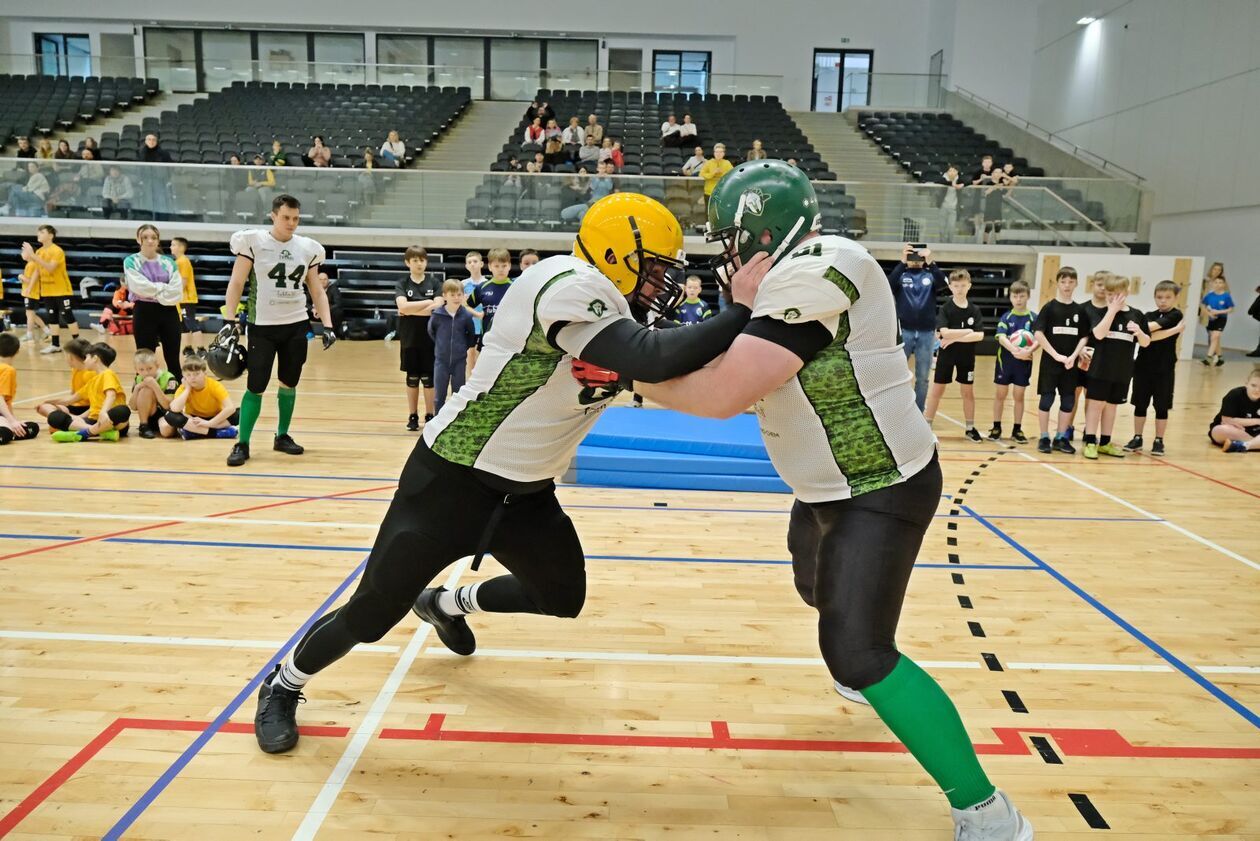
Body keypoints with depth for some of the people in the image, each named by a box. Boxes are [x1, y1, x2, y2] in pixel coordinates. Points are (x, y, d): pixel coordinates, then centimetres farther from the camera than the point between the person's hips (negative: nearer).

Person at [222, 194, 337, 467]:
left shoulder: (308, 248, 5)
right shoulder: (253, 242, -5)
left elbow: (317, 291, 10)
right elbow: (236, 283, -5)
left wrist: (327, 325, 1)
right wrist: (230, 320, -13)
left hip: (297, 326, 4)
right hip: (262, 326, -3)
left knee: (289, 383, 11)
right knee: (256, 386, -4)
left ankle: (282, 436, 26)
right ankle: (242, 443, 6)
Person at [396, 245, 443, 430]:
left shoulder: (434, 282, 1)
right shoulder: (402, 284, 2)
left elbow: (438, 308, -12)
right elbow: (402, 306, -15)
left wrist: (410, 310, -13)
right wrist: (427, 303, -14)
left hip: (430, 337, -1)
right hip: (409, 338, 1)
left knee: (429, 378, 3)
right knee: (412, 378, 9)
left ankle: (430, 415, 13)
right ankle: (412, 416, 17)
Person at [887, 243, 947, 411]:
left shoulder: (930, 276, 8)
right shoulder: (900, 275, 5)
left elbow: (944, 285, -12)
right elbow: (889, 284, -16)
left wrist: (930, 262, -23)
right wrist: (902, 262, -26)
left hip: (927, 333, 1)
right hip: (904, 331, -1)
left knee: (923, 378, 6)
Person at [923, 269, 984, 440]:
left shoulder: (975, 310, -2)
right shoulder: (945, 309, -9)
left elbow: (980, 336, -11)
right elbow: (945, 332, -22)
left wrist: (955, 338, -17)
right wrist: (967, 332, -15)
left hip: (967, 356, 3)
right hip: (946, 355, -2)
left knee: (968, 392, 11)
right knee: (937, 391, 3)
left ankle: (970, 428, 23)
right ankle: (926, 427, 10)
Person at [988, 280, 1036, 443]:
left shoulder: (1033, 318, -1)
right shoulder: (1006, 317, 0)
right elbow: (1001, 337, -13)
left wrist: (1029, 350, -28)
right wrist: (1014, 350, -30)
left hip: (1024, 361, 0)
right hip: (1005, 359, 0)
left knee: (1019, 395, 7)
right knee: (1000, 394, 7)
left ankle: (1017, 430, 16)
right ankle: (996, 428, 18)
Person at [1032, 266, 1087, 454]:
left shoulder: (1079, 310, 7)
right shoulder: (1049, 307, -3)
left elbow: (1085, 337, 7)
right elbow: (1038, 333, -10)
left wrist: (1073, 356, -9)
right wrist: (1056, 355, -16)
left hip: (1071, 364, 4)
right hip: (1050, 362, -3)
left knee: (1068, 401, 6)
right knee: (1046, 399, 0)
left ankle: (1061, 438, 16)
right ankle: (1044, 438, 9)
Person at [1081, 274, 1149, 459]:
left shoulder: (1136, 315, 4)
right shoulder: (1101, 313, -4)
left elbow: (1146, 343, 7)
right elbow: (1099, 334, -22)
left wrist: (1139, 332, -15)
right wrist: (1113, 310, -20)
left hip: (1122, 371, 3)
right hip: (1100, 368, -3)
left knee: (1111, 405, 13)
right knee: (1095, 403, -1)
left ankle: (1105, 442, 22)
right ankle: (1090, 442, 5)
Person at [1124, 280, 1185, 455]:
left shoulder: (1176, 315, -2)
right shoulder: (1149, 316, 6)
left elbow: (1156, 326, -21)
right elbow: (1147, 337, -13)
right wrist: (1173, 331, -20)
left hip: (1164, 369, -2)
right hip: (1143, 366, 3)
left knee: (1161, 406, 5)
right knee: (1140, 404, 8)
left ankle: (1158, 441, 14)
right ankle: (1137, 439, 17)